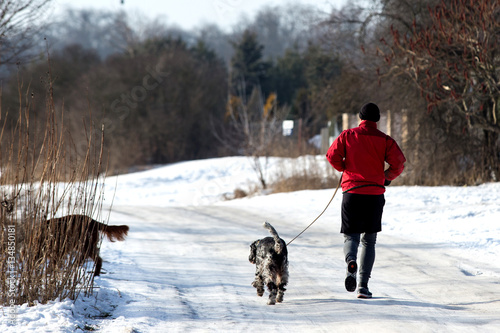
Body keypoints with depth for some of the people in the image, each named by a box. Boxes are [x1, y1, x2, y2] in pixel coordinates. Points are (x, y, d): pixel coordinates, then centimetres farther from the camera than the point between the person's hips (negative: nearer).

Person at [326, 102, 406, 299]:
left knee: (350, 236, 10)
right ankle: (363, 286, 2)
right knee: (369, 241, 10)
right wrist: (387, 177, 14)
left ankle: (351, 262, -25)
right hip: (375, 195, 0)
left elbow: (332, 155, -4)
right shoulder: (385, 140, 1)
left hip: (351, 193, 0)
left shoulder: (348, 135, 2)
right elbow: (398, 163, -5)